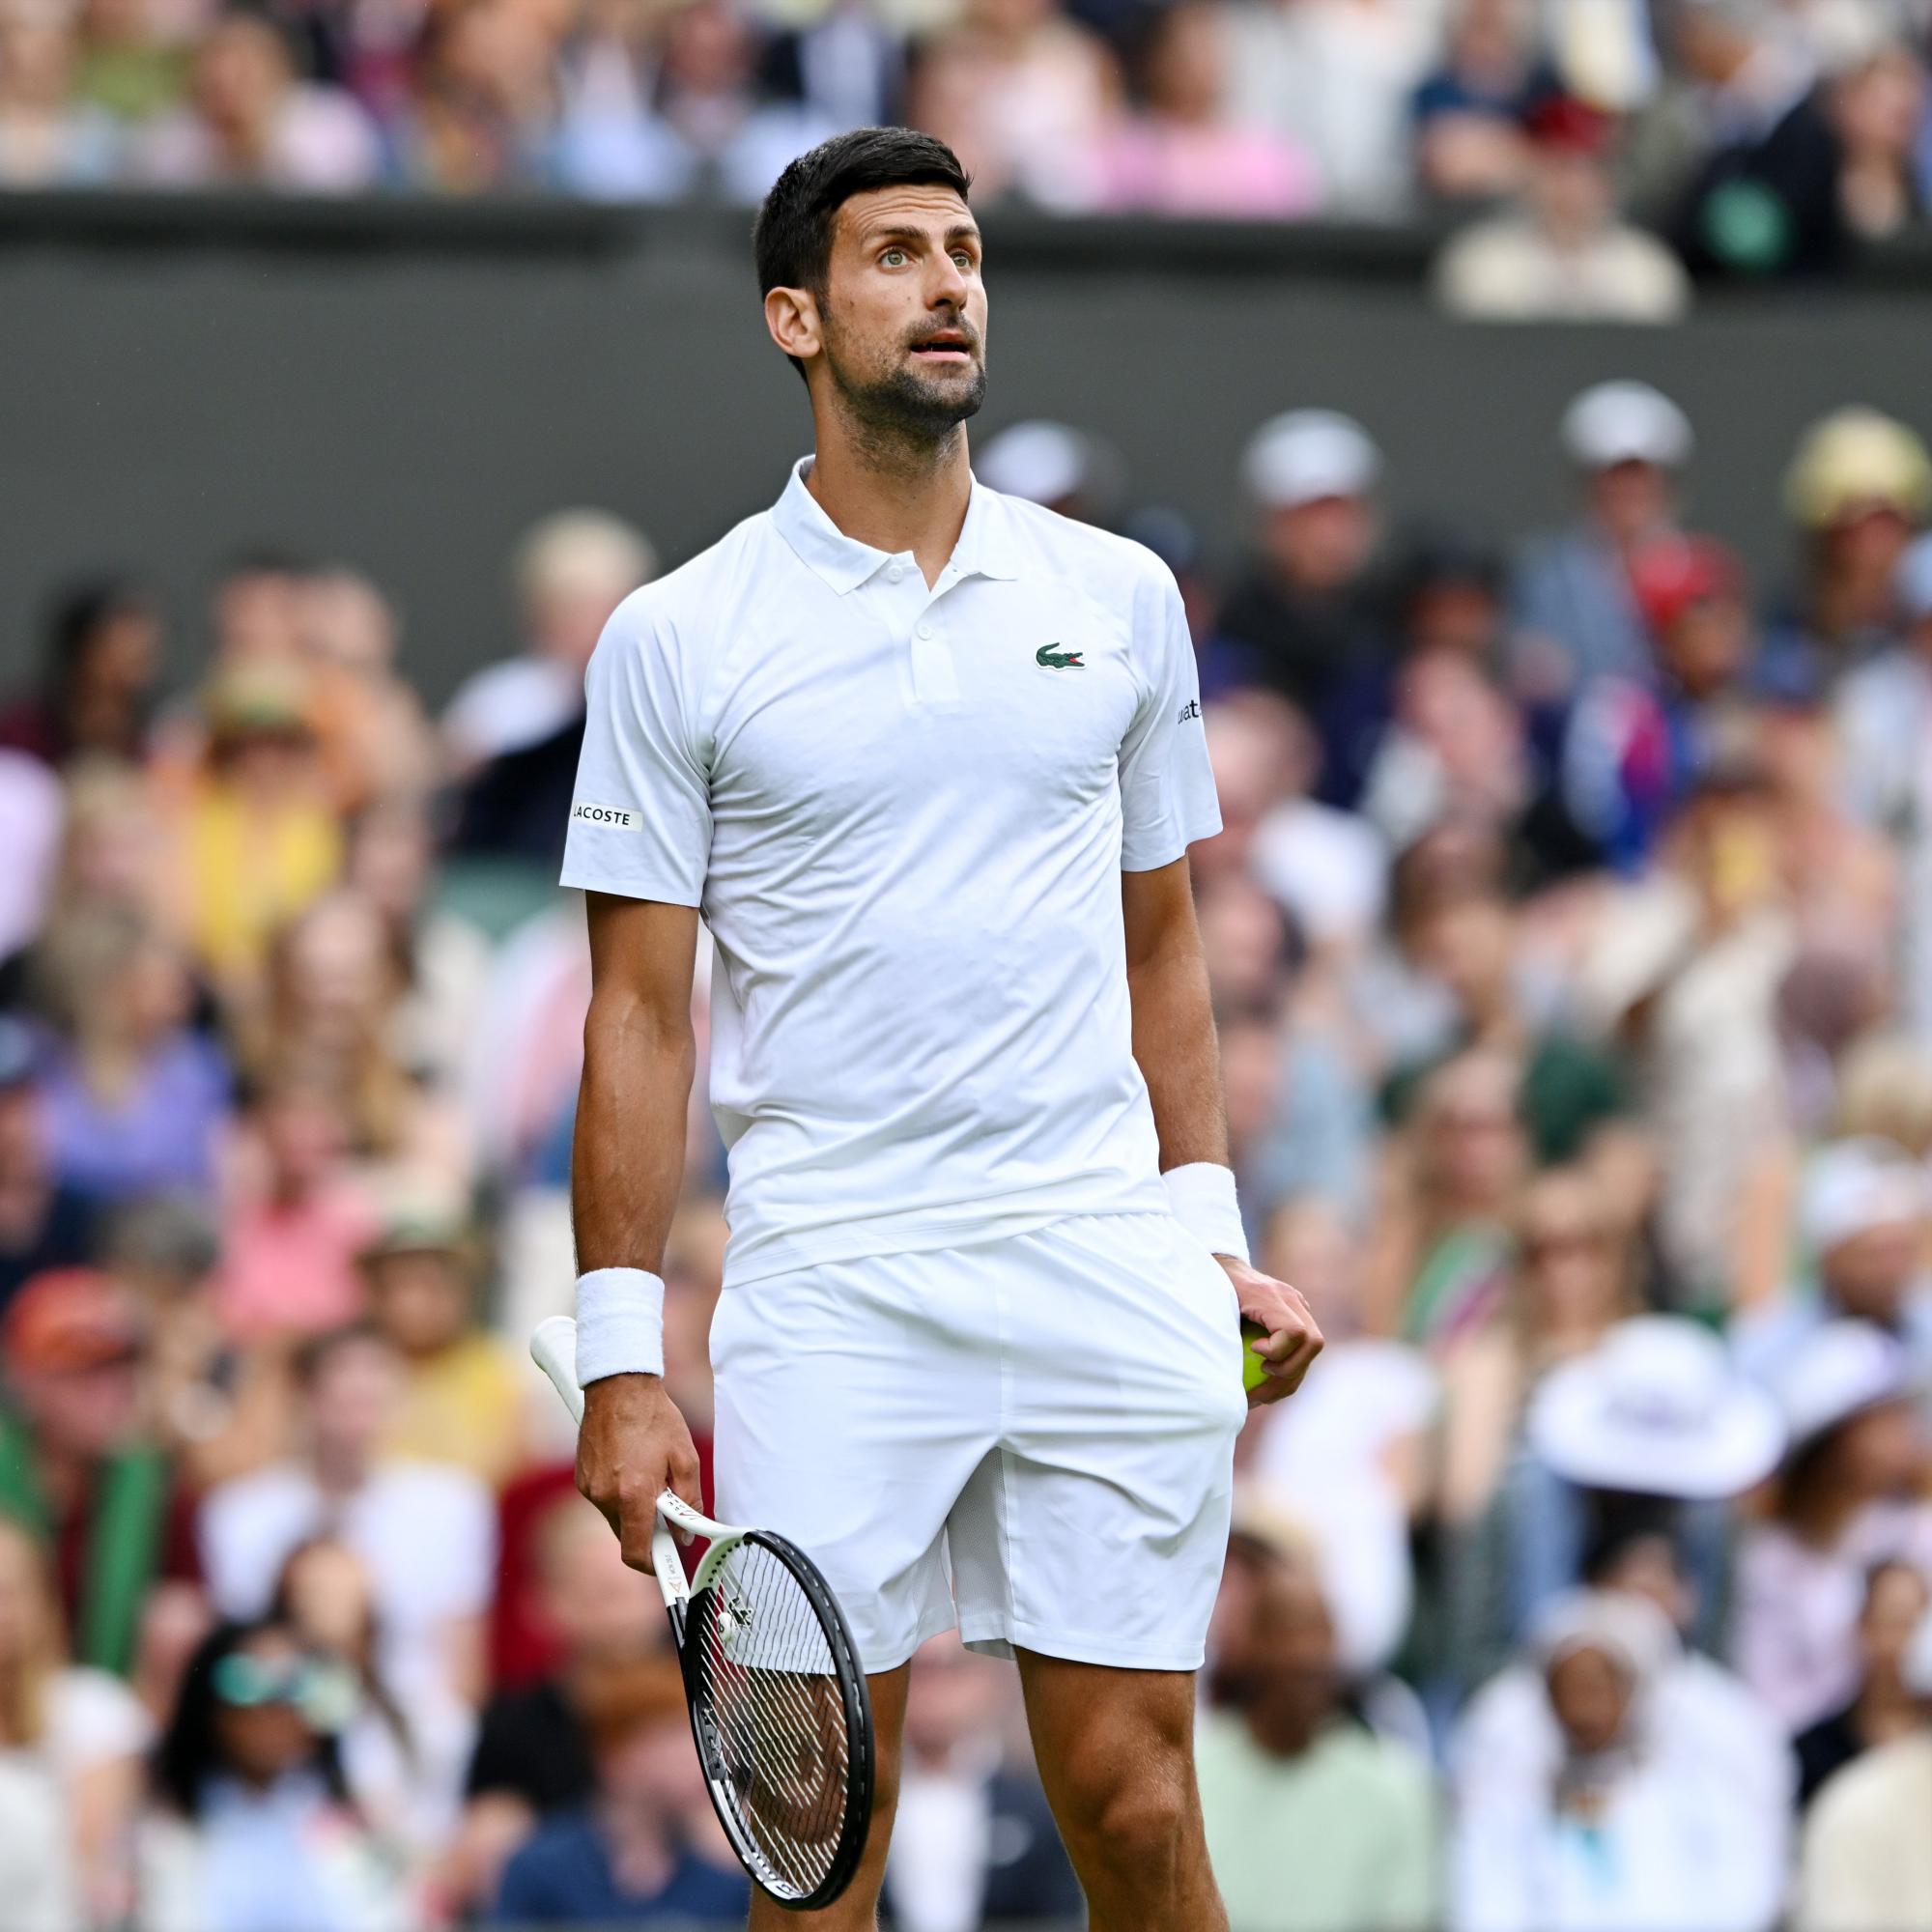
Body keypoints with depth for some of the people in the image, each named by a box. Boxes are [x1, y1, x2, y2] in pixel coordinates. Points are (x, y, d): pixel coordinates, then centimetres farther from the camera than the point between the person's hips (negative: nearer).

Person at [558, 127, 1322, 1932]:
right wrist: (620, 1358, -3)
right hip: (828, 1291, -2)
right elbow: (640, 1009, 1)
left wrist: (1207, 1234, 11)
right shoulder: (677, 639, 2)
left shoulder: (1120, 598, 10)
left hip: (1111, 1274, 2)